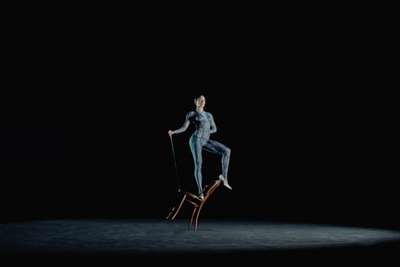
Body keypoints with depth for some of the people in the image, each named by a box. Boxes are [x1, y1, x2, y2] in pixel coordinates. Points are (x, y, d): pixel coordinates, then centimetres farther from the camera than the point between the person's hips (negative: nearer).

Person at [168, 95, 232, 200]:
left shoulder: (209, 115, 24)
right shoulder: (191, 114, 10)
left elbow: (214, 129, 21)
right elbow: (184, 128, 5)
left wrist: (205, 132, 2)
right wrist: (173, 132, -11)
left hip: (205, 141, 5)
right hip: (196, 140, -5)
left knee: (227, 151, -9)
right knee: (198, 164, -17)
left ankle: (224, 178, -8)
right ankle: (200, 191, -13)